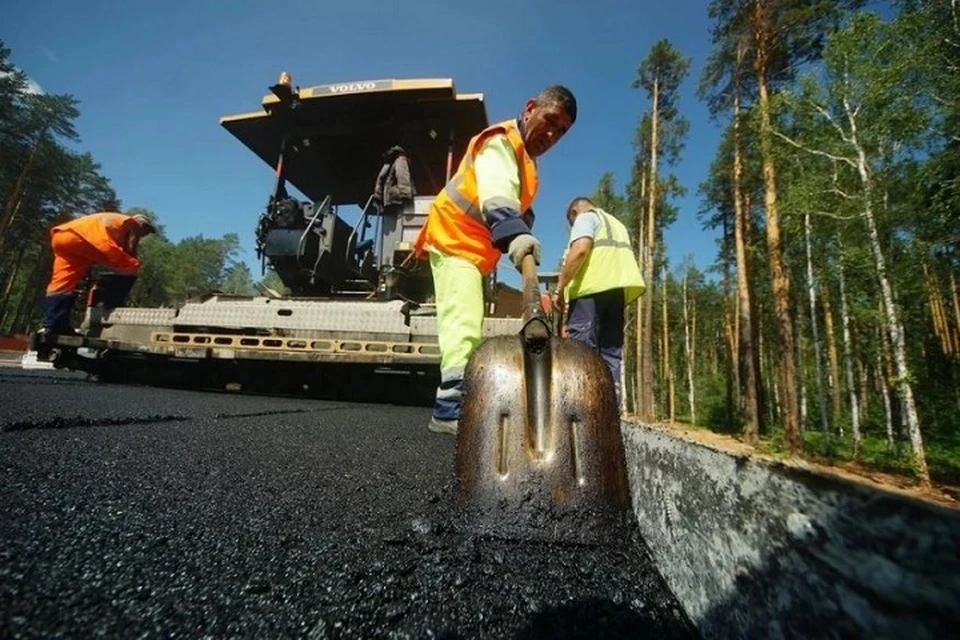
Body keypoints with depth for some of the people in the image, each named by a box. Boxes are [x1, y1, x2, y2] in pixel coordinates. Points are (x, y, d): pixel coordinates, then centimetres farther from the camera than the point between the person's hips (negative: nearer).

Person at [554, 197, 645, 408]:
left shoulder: (585, 218, 8)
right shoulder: (616, 224, 33)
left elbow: (580, 249, -12)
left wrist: (560, 287, -11)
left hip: (592, 288, -8)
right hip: (617, 289, 8)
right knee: (611, 352, 3)